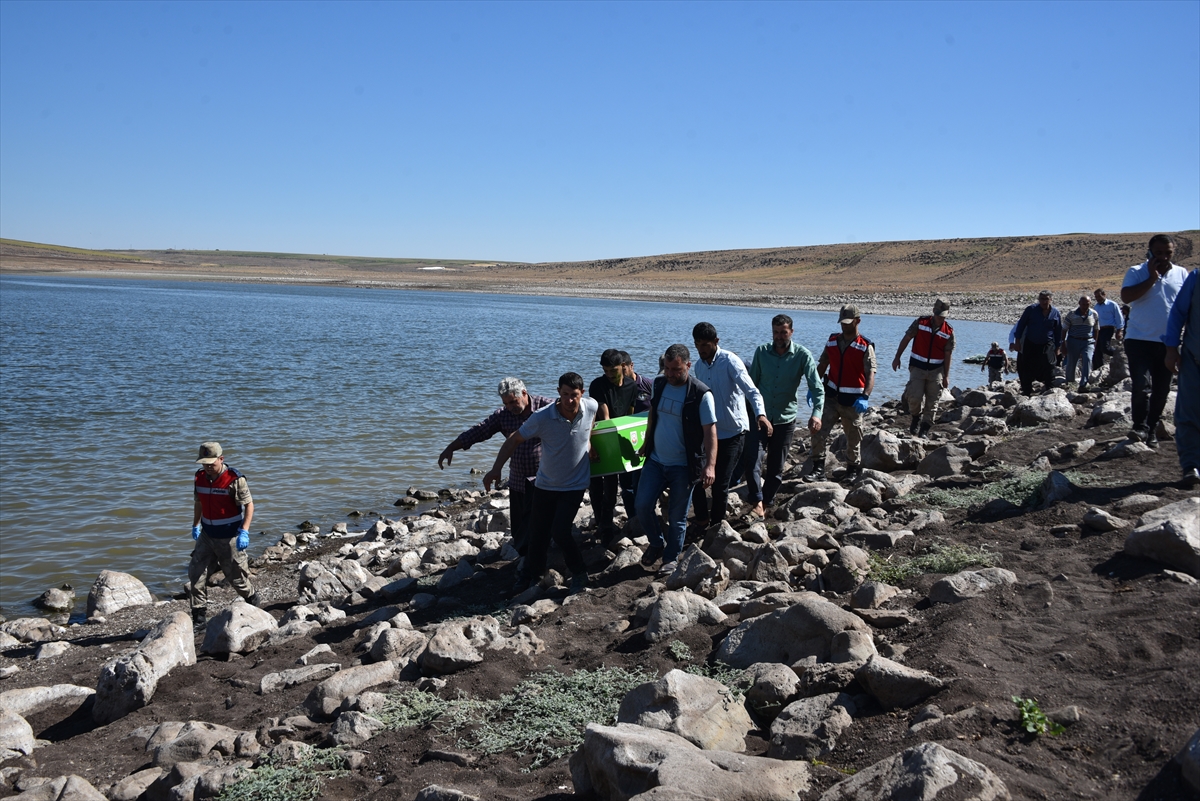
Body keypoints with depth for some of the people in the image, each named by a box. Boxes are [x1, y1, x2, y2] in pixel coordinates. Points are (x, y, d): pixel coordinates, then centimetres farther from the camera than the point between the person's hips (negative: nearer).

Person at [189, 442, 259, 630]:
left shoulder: (235, 479, -18)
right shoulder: (200, 478, 0)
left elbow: (249, 504, -15)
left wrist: (244, 532, -23)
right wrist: (195, 525, 18)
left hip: (229, 537, -5)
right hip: (207, 535, 5)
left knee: (237, 576, 6)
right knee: (195, 573, -2)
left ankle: (253, 601, 33)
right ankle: (199, 616, 5)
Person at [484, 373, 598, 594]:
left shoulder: (591, 406, -15)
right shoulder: (542, 418, -23)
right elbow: (515, 439, -12)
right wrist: (496, 469, -16)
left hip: (575, 486, -1)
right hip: (545, 485, 1)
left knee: (559, 532, -13)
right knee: (538, 534, 7)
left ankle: (579, 574, 11)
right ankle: (530, 576, 31)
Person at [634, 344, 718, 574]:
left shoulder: (701, 395, -17)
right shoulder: (659, 384, 1)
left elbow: (710, 432, -19)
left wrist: (710, 465, -28)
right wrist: (646, 443, 21)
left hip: (683, 466, -4)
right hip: (655, 460, 5)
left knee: (677, 516, 5)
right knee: (643, 505, -2)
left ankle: (671, 558, 24)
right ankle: (657, 543, 23)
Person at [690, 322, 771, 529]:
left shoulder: (730, 361, -15)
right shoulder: (699, 365, 6)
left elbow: (751, 390, -27)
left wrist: (760, 414, -45)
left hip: (732, 432, -6)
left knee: (720, 484, -2)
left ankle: (716, 524, 20)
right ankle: (702, 520, 21)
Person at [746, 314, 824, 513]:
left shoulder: (803, 355, -9)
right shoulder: (761, 352, -2)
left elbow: (817, 388, -15)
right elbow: (752, 384, 6)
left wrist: (816, 413, -31)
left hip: (785, 419, -1)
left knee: (776, 467, 10)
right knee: (752, 461, -15)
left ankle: (766, 502, 25)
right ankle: (757, 503, -9)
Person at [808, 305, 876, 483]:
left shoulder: (865, 346, -7)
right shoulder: (832, 341, 7)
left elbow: (871, 374, -15)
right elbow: (822, 366, 14)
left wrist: (865, 397, -28)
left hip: (853, 400, -3)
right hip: (831, 396, 4)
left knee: (853, 437, 9)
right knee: (819, 431, -7)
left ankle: (855, 469, 27)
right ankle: (818, 469, -1)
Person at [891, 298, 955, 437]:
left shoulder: (949, 332, -2)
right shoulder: (920, 322, -5)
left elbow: (947, 355, 2)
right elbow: (906, 339, 4)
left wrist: (946, 376, 2)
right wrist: (897, 357, 1)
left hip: (936, 369, 1)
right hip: (917, 367, -1)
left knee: (932, 401, 0)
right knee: (914, 397, -13)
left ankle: (924, 430, 9)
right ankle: (916, 417, 17)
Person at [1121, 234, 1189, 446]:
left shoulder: (1181, 274, 8)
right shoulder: (1136, 272, -1)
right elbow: (1126, 296, -16)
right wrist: (1152, 278, -15)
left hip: (1168, 342, 4)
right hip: (1139, 340, -3)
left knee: (1161, 390, 8)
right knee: (1142, 385, -16)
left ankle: (1152, 431, 16)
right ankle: (1140, 427, -9)